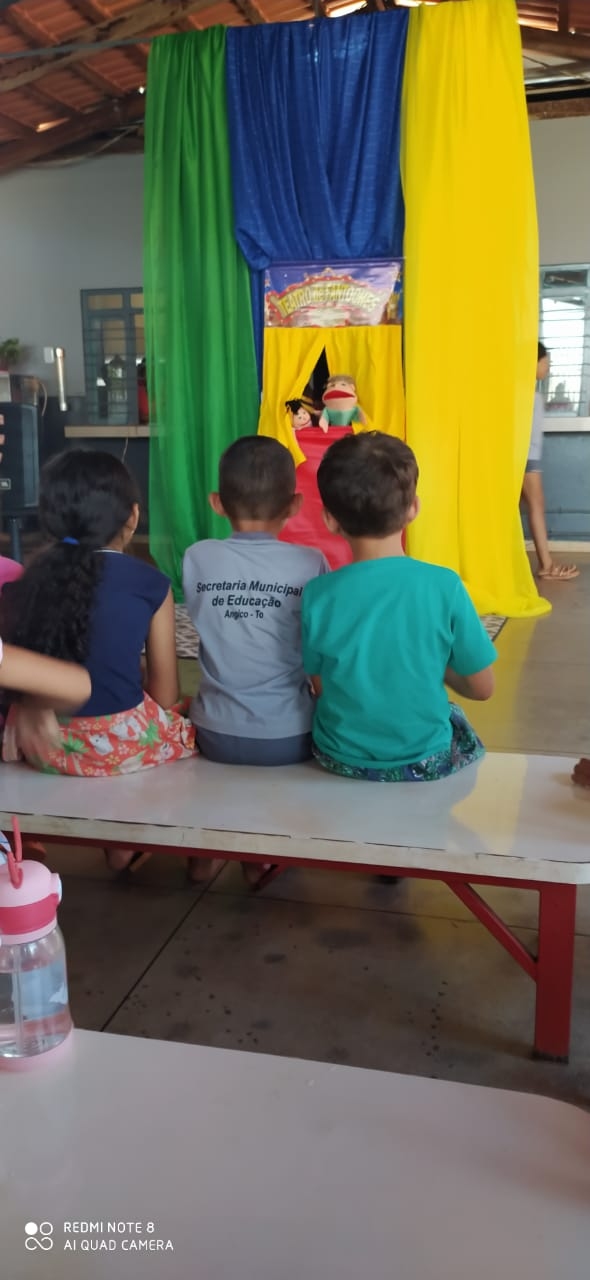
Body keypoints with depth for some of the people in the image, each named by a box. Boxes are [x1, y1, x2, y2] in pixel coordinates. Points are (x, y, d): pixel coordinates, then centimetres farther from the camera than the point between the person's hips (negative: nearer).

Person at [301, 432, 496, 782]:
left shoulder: (318, 595, -15)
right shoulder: (444, 586, -18)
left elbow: (321, 688, -3)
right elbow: (483, 687, -8)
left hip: (340, 759, 1)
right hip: (426, 762, 0)